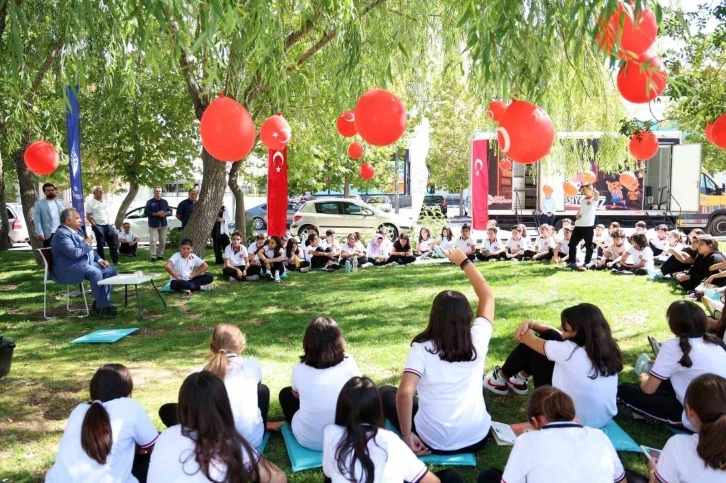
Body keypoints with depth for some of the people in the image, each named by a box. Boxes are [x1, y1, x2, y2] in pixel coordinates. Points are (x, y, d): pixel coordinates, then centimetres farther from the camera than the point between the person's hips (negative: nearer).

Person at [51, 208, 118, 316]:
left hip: (85, 263, 10)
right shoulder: (62, 234, -16)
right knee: (95, 272, -33)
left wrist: (98, 259, 7)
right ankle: (101, 306, -24)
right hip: (69, 269, -10)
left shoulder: (76, 231, 17)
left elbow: (88, 249, 25)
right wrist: (86, 244, -10)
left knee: (110, 270, -1)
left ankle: (103, 302, 0)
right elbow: (74, 253, -27)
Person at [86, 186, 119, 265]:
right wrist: (95, 225, -14)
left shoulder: (104, 201, 13)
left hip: (108, 225, 6)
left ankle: (115, 261, 14)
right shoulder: (91, 202, -5)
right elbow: (88, 216, -7)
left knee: (113, 244, 7)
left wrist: (112, 224, 11)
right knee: (100, 245, 1)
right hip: (99, 226, -6)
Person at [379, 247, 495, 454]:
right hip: (477, 438, 3)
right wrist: (464, 261, 12)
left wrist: (407, 436, -16)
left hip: (434, 442, -3)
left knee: (385, 392, 18)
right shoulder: (477, 340, -9)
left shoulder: (422, 348, -16)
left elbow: (404, 393, -28)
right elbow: (488, 296, 6)